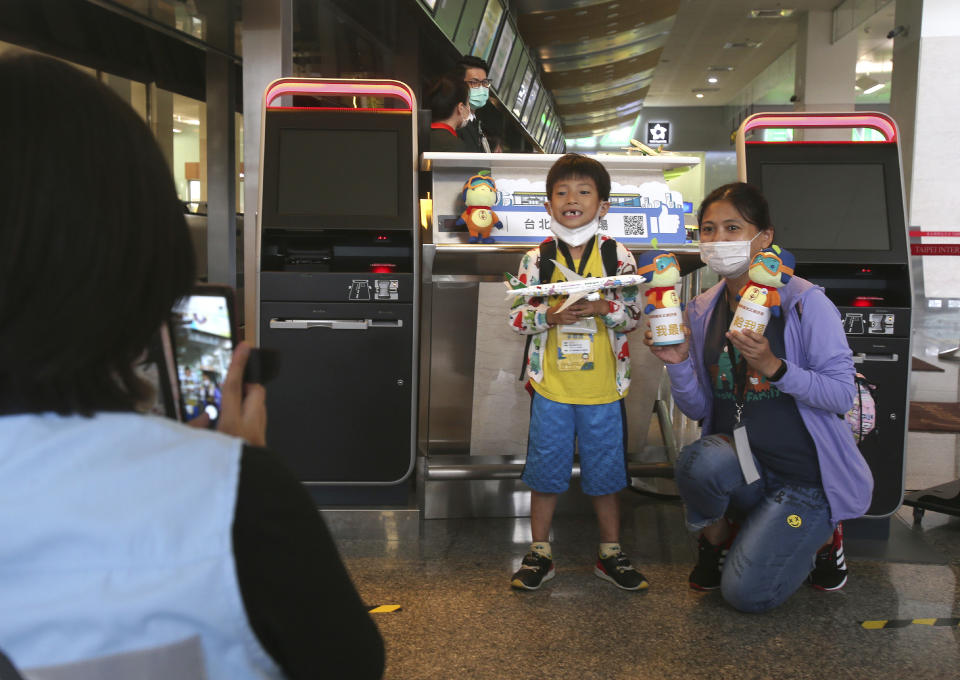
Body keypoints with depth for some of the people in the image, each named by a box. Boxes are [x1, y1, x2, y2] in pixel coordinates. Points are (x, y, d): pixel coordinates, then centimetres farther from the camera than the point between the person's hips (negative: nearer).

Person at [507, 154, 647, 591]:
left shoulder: (618, 256, 0)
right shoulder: (536, 259, 0)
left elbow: (634, 316, -1)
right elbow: (516, 317, 0)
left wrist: (604, 307, -19)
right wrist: (549, 315, -18)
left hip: (603, 389, 0)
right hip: (551, 387, 0)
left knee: (605, 470, 10)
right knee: (545, 470, 8)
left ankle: (611, 554, 27)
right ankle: (539, 553, 24)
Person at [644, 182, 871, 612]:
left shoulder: (805, 303, -13)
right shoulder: (703, 311, 3)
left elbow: (842, 395, -16)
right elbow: (698, 409, 5)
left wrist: (772, 366, -29)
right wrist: (678, 363, -14)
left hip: (804, 475, -4)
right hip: (739, 462, 4)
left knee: (747, 594, -14)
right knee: (700, 460, -33)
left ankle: (818, 535, 18)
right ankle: (715, 541, 1)